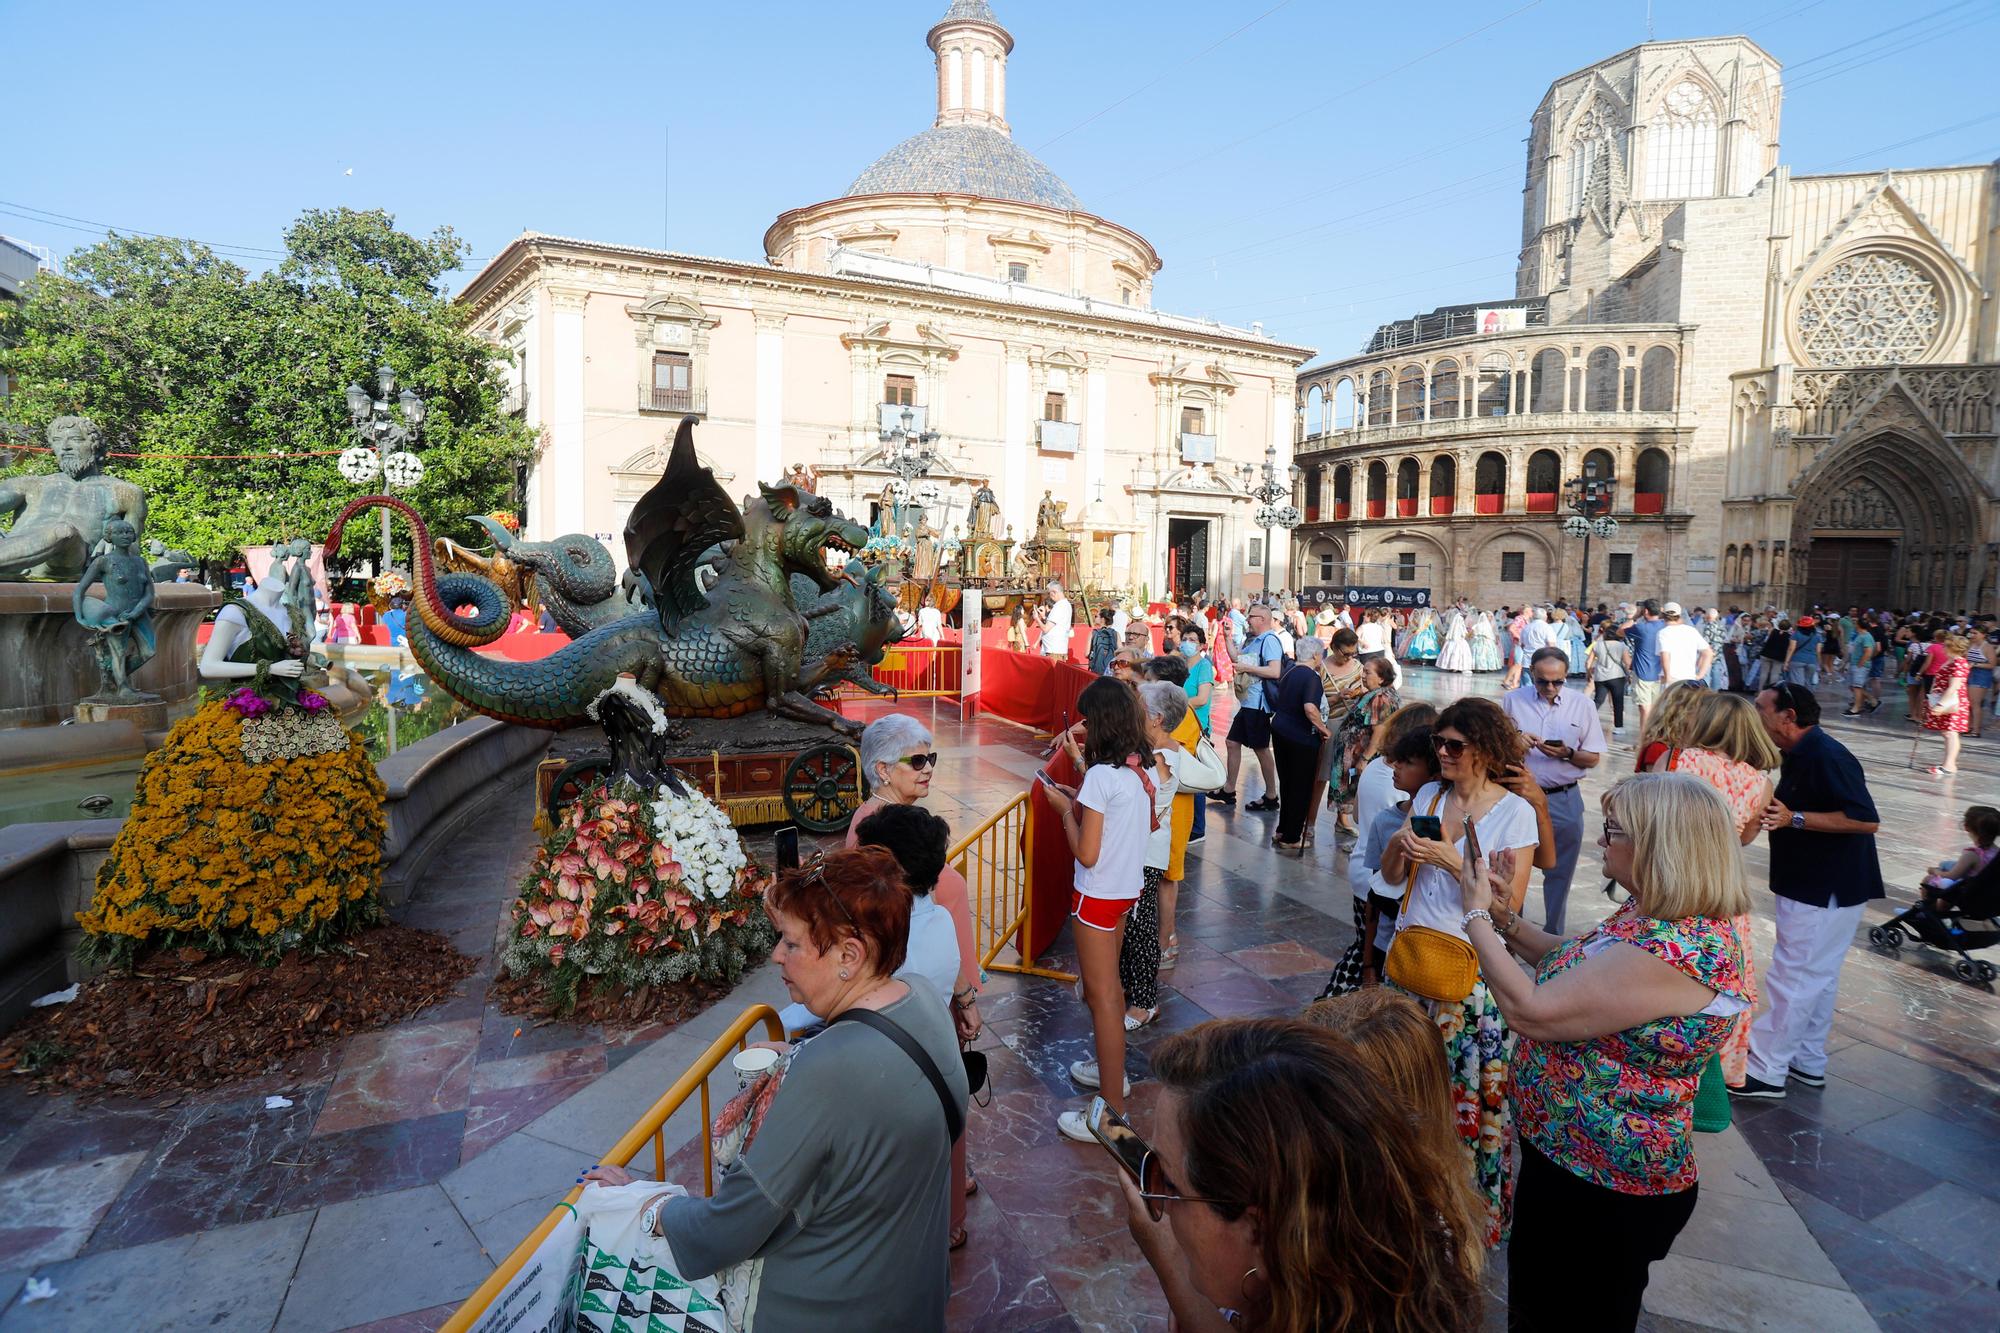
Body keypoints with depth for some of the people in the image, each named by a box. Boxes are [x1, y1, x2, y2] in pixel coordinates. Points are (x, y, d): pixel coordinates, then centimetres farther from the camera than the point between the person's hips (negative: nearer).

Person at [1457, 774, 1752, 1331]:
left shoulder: (1675, 952, -33)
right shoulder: (1656, 915, -1)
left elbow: (1530, 1011, -31)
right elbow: (1574, 961, 14)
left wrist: (1477, 917, -18)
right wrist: (1504, 918, -1)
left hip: (1601, 1188, -9)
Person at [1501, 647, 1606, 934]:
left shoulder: (1583, 705, 1)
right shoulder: (1511, 701, 0)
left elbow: (1593, 759, 3)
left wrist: (1567, 754, -17)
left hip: (1564, 800, 1)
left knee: (1559, 872, 11)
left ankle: (1553, 935, 27)